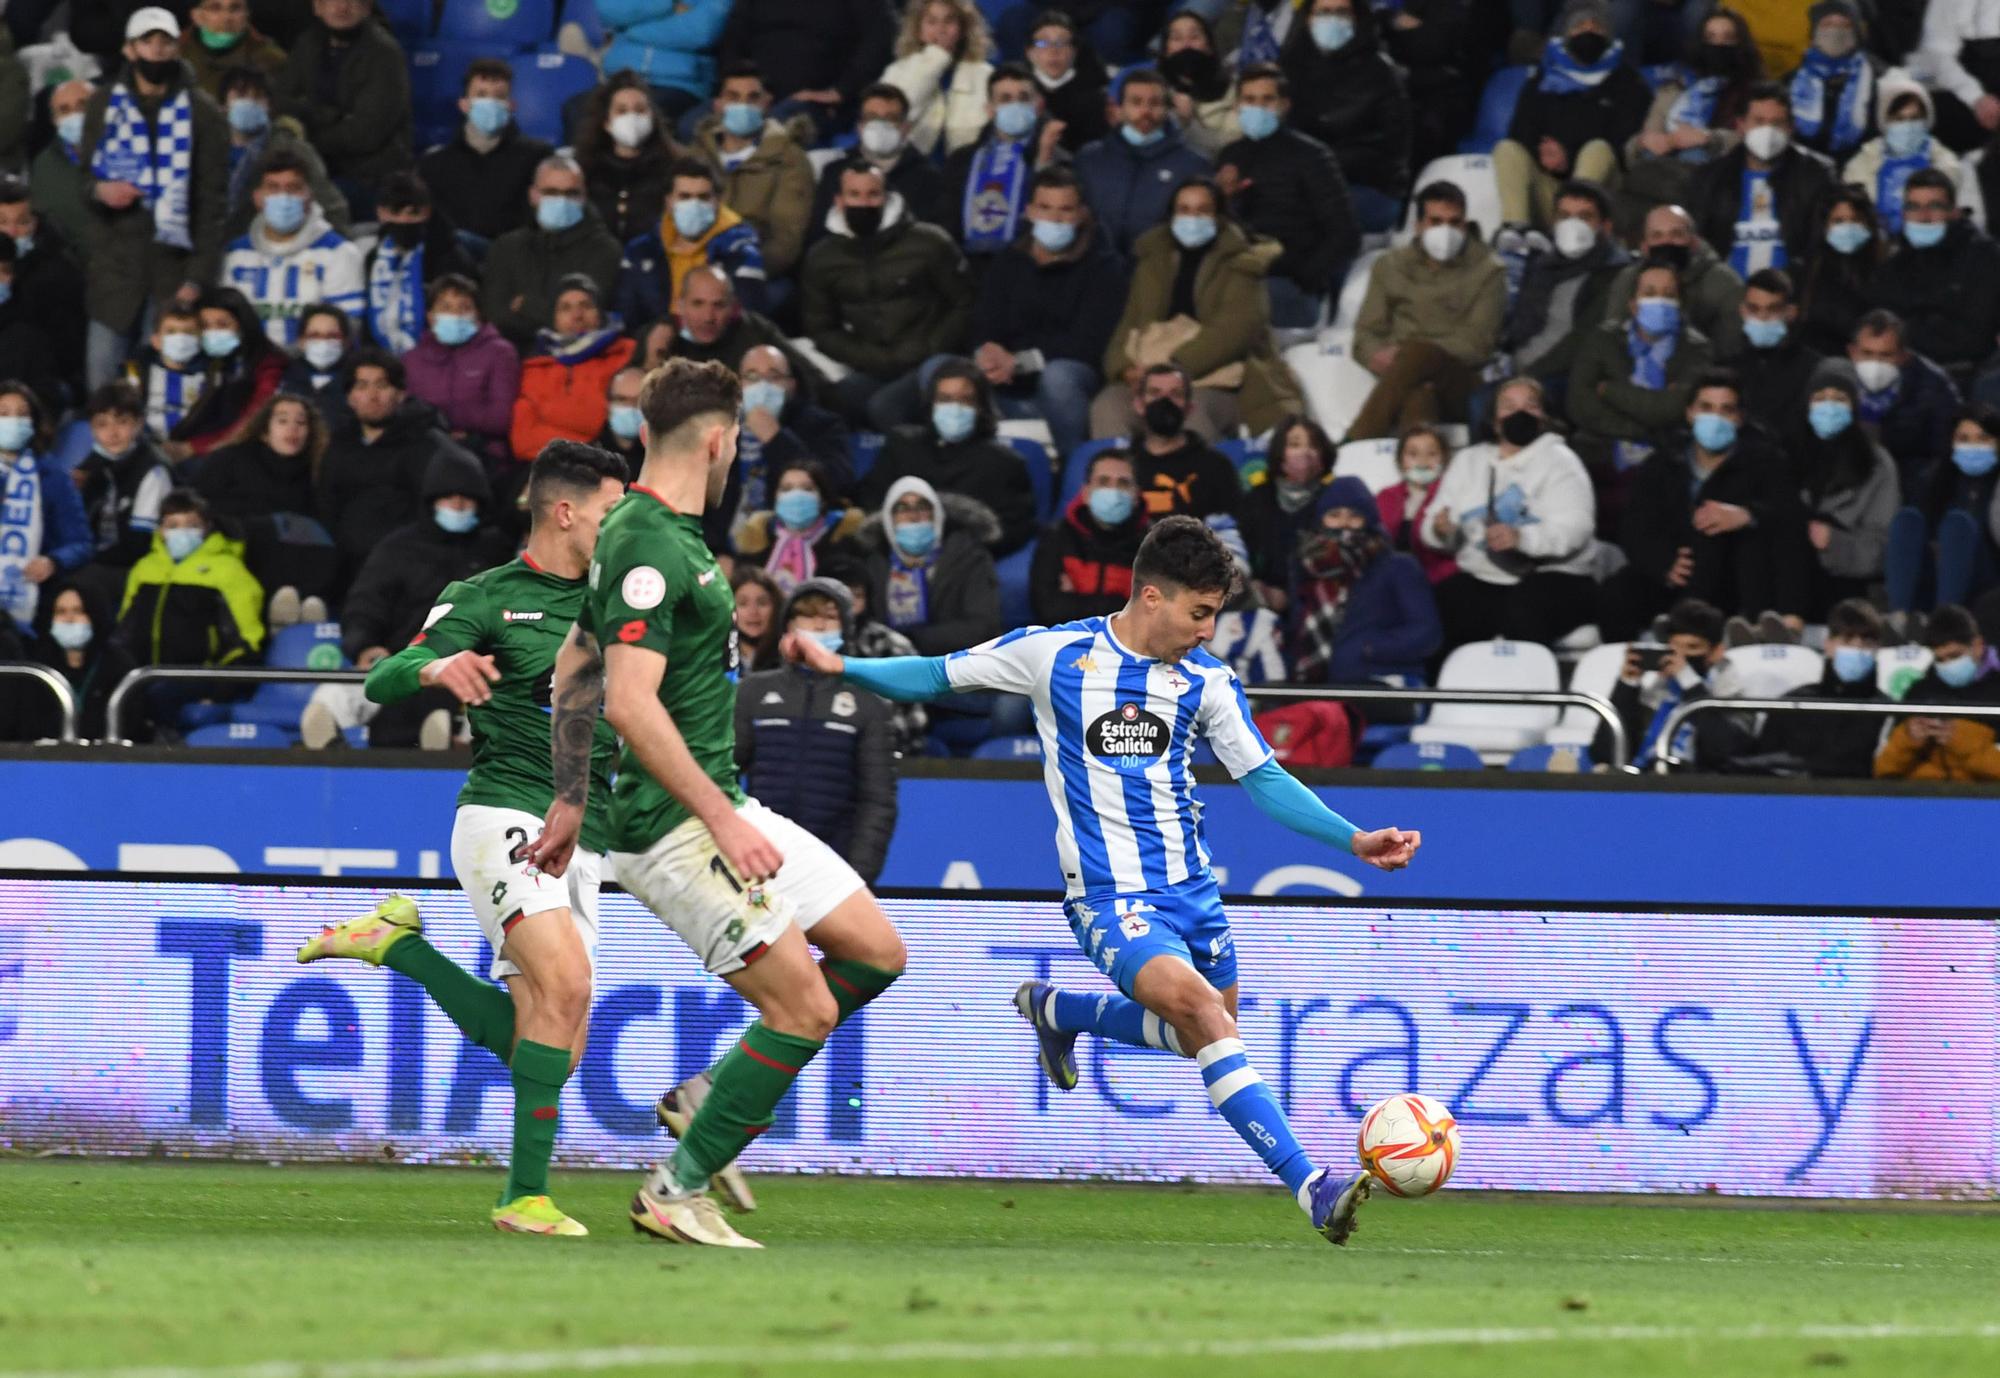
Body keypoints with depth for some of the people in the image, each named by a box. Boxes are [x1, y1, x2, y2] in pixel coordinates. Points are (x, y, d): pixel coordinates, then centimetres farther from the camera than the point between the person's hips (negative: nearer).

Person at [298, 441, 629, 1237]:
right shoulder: (486, 598, 0)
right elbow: (383, 682, -9)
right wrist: (435, 667, -31)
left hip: (582, 837, 7)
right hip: (505, 815, -7)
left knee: (545, 1048, -2)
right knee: (565, 982, -27)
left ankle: (399, 947, 14)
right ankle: (526, 1195, -20)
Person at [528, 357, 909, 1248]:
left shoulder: (654, 535, 14)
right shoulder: (650, 548, -19)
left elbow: (573, 670, 23)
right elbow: (630, 702, -27)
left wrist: (570, 802, 26)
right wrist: (722, 821, -26)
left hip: (721, 806, 10)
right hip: (676, 826, -10)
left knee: (876, 952, 9)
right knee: (806, 1009, -11)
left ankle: (707, 1098, 16)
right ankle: (676, 1193, -1)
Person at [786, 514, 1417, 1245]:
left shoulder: (1206, 679, 3)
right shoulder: (1052, 653, -6)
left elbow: (1263, 778, 6)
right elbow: (939, 676, 5)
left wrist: (1355, 840, -4)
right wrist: (841, 666, -7)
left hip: (1190, 885, 6)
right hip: (1110, 895, -6)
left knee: (1210, 1031, 15)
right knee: (1201, 1010, -24)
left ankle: (1057, 1010, 39)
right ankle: (1310, 1184, -28)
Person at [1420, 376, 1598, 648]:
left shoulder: (1559, 460, 5)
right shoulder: (1468, 461, 20)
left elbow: (1574, 529, -10)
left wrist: (1521, 538, -29)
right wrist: (1440, 530, -11)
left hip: (1551, 577, -4)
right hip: (1480, 580, 4)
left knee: (1523, 614, -37)